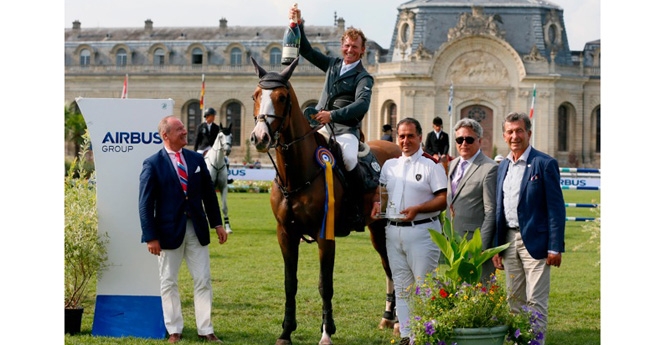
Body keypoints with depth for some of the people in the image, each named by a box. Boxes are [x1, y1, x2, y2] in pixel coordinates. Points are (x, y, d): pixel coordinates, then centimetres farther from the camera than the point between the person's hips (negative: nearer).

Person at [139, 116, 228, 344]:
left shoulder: (196, 159, 6)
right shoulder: (153, 164, -7)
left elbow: (209, 194, 12)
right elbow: (146, 204, -8)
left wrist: (217, 223, 8)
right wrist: (151, 237, -12)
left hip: (197, 230, 4)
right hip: (169, 231, -4)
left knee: (203, 281, 5)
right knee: (169, 283, 6)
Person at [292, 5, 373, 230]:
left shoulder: (363, 78, -2)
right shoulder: (333, 64, 17)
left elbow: (361, 105, -19)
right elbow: (307, 51, 24)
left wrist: (333, 115, -32)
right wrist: (298, 26, 11)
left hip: (346, 129, -6)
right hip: (323, 127, 6)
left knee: (349, 159, -33)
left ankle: (357, 210, -22)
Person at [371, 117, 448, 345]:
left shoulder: (431, 164, -5)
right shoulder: (389, 164, 13)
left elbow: (443, 199, -11)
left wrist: (417, 209, -22)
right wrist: (377, 203, 0)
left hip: (422, 230, -6)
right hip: (394, 231, 6)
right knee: (401, 287, 11)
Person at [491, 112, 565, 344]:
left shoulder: (544, 164, -7)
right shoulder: (503, 166, 13)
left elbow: (556, 209, -9)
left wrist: (555, 247, -14)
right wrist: (496, 246, 12)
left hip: (534, 241, -7)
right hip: (509, 241, 7)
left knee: (536, 302, -5)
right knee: (515, 299, 11)